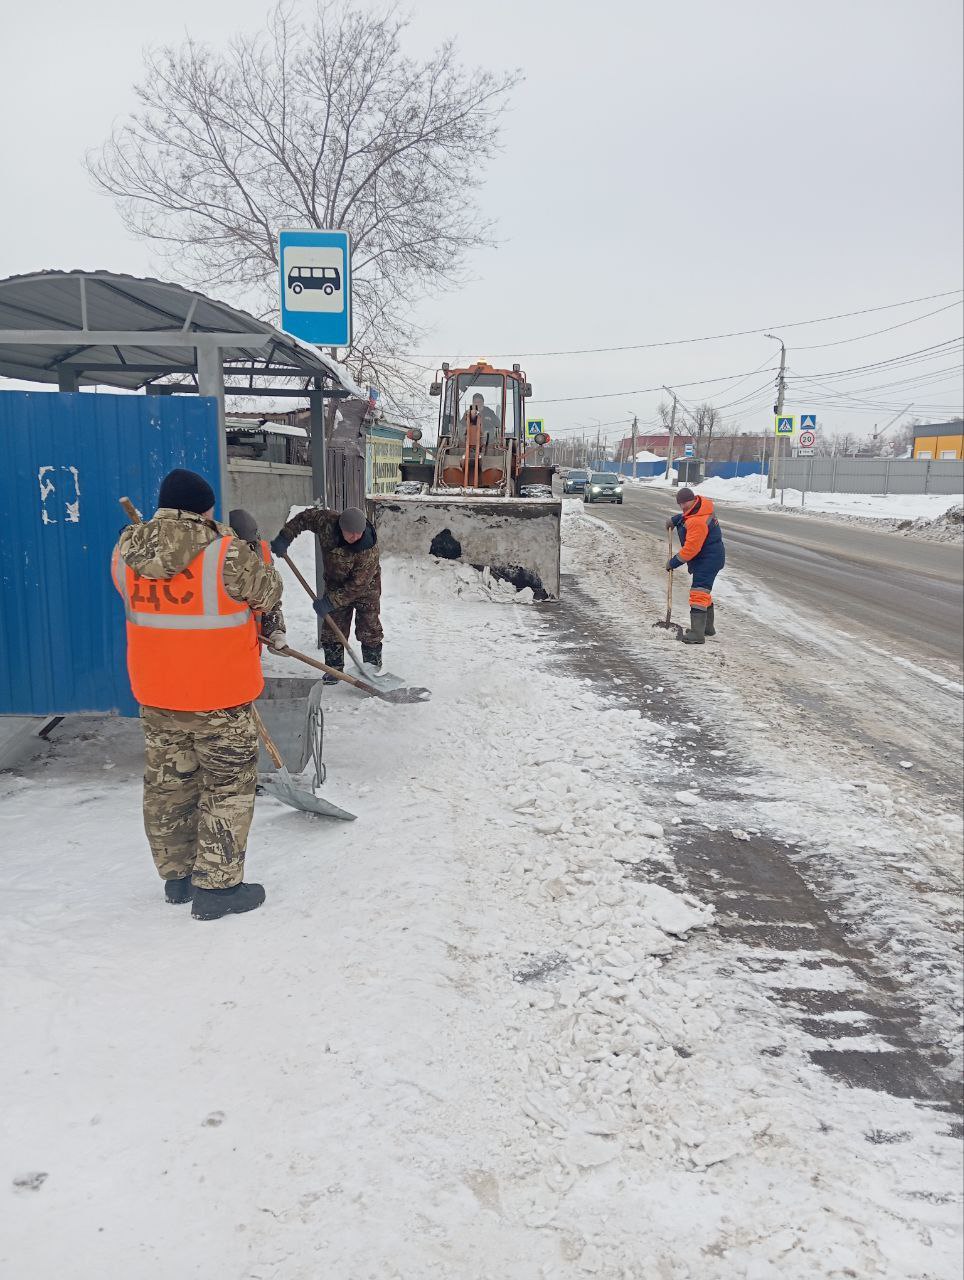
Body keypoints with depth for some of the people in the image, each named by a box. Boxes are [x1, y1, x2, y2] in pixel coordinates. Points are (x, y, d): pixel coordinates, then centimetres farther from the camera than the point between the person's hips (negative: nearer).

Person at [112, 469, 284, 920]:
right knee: (228, 787, 8)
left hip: (154, 693, 6)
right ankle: (216, 887, 12)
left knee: (167, 784, 18)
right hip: (220, 695, -5)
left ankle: (176, 876, 31)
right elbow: (268, 591, -4)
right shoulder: (227, 555, -20)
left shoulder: (125, 553, -3)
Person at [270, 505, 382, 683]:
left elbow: (358, 585, -33)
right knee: (333, 629, 4)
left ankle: (373, 667, 15)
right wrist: (284, 538, -13)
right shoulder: (327, 522, -26)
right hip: (336, 584, 4)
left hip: (365, 588, -4)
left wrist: (330, 602, -32)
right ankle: (334, 669, 13)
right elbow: (305, 517, -6)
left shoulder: (370, 550, -36)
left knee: (368, 629, 0)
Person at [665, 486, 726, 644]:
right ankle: (707, 627, 39)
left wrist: (673, 562, -17)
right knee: (704, 591, 24)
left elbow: (690, 549, -27)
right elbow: (687, 516, 29)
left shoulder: (697, 522, -28)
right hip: (708, 558, 11)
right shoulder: (701, 506, 4)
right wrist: (675, 519, 14)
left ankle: (697, 634, -23)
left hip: (708, 560, -11)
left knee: (698, 593, -17)